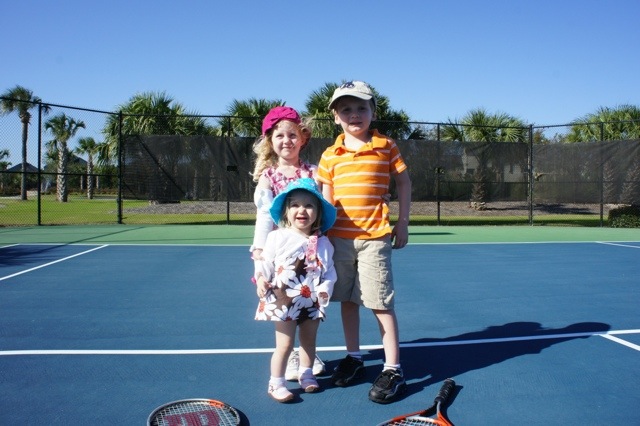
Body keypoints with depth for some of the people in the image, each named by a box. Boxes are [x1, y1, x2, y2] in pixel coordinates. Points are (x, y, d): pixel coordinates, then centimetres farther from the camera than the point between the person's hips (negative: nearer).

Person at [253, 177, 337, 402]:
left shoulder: (323, 243, 0)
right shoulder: (277, 237, -8)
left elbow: (329, 271, 3)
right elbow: (263, 262, -3)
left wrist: (324, 291, -10)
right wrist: (262, 282, -13)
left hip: (312, 303, 4)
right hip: (284, 302, -3)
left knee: (309, 341, 17)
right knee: (285, 344, 0)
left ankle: (305, 374, 39)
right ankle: (276, 383, 15)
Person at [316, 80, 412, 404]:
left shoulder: (386, 146, 1)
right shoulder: (330, 155, 5)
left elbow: (403, 182, 7)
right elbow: (326, 199, 7)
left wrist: (402, 223, 3)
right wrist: (323, 232, 1)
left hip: (375, 237, -3)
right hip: (340, 237, 3)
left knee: (381, 302, -3)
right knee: (347, 299, 13)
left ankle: (393, 369, 5)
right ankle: (353, 357, 28)